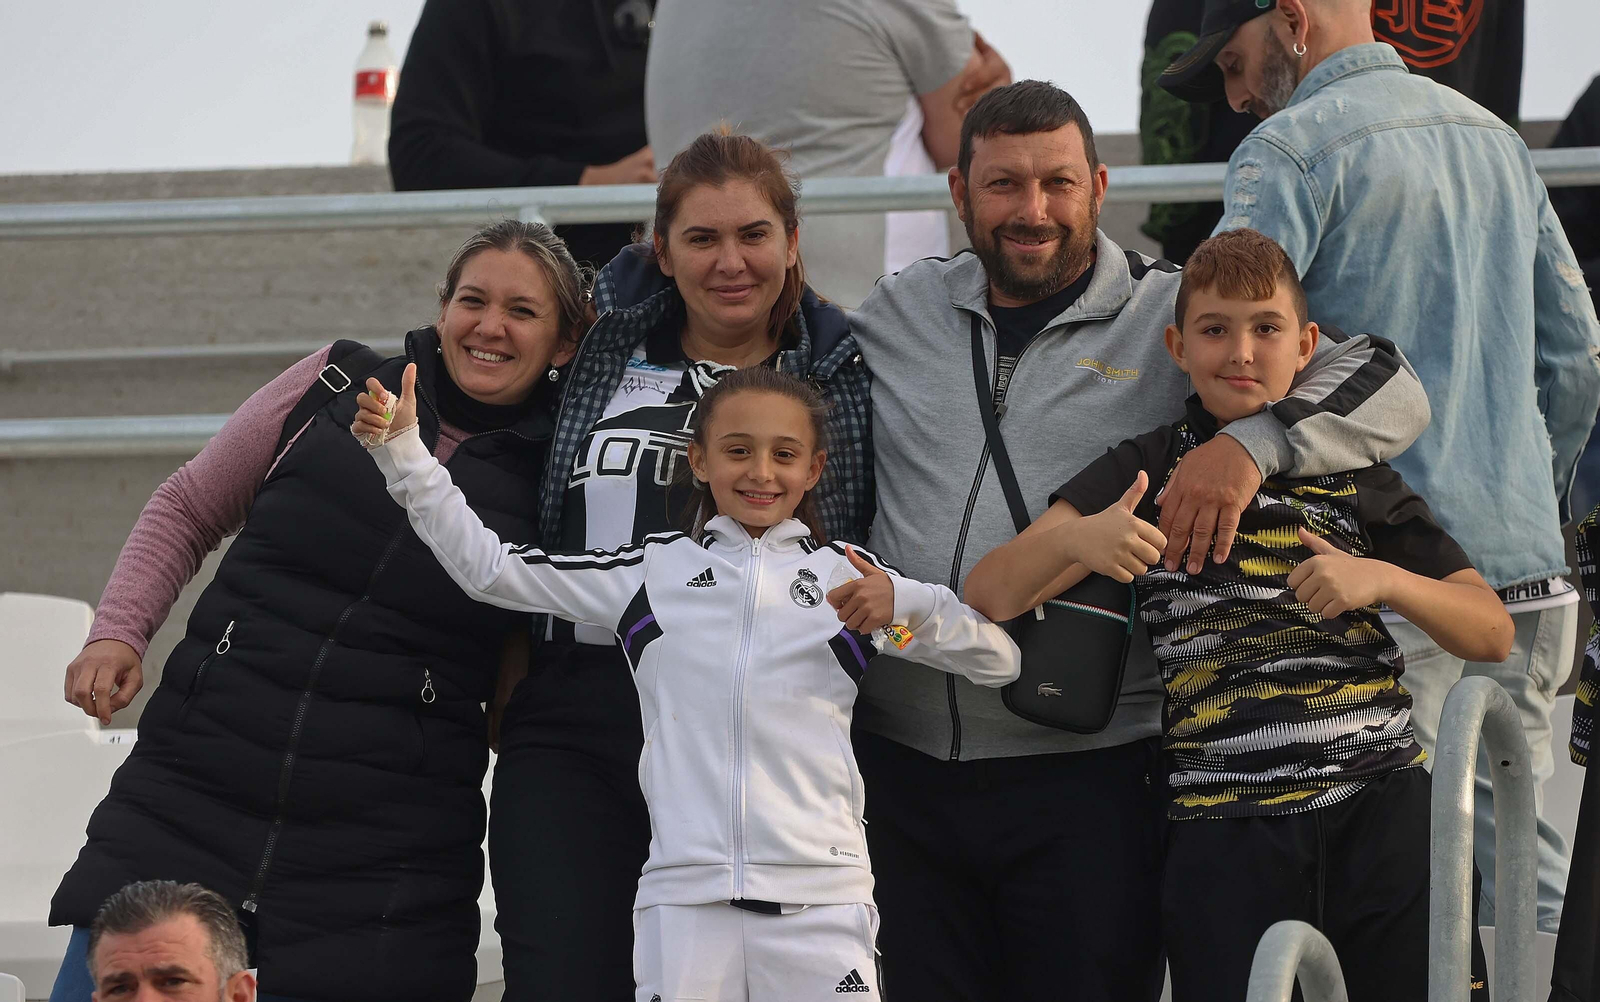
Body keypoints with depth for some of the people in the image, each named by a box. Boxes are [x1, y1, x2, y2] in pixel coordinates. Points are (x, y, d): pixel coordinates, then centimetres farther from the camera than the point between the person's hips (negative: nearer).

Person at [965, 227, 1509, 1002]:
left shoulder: (1354, 477, 12)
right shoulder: (1145, 473, 8)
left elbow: (1493, 633, 10)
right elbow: (987, 597, -2)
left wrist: (1384, 579, -9)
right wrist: (1072, 536, -23)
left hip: (1380, 809, 2)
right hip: (1223, 829, -1)